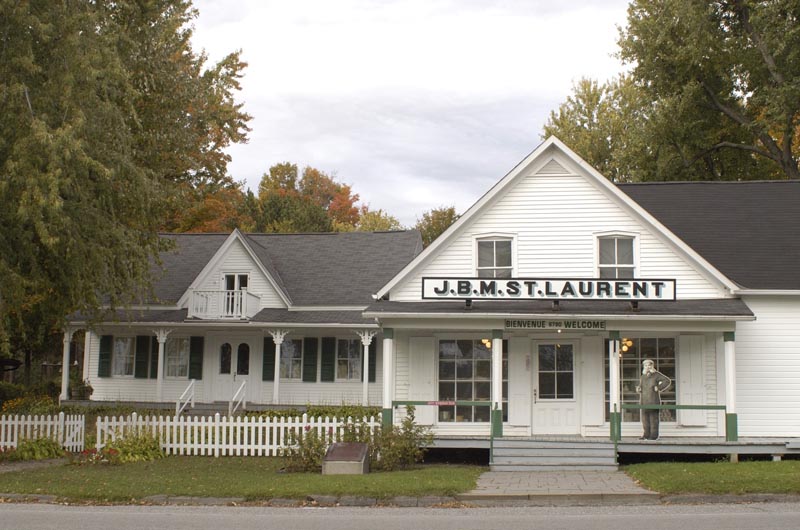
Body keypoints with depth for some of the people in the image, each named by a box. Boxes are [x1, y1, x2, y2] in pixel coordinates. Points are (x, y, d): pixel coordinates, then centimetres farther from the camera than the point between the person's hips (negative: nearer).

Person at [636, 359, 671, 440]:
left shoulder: (656, 374, 0)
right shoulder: (643, 376, 19)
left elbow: (668, 381, -6)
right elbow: (640, 386, 29)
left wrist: (659, 388, -10)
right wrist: (638, 389, 5)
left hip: (653, 400, -6)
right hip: (644, 401, 6)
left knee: (653, 417, -6)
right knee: (645, 417, 5)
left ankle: (654, 435, -4)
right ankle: (646, 434, 11)